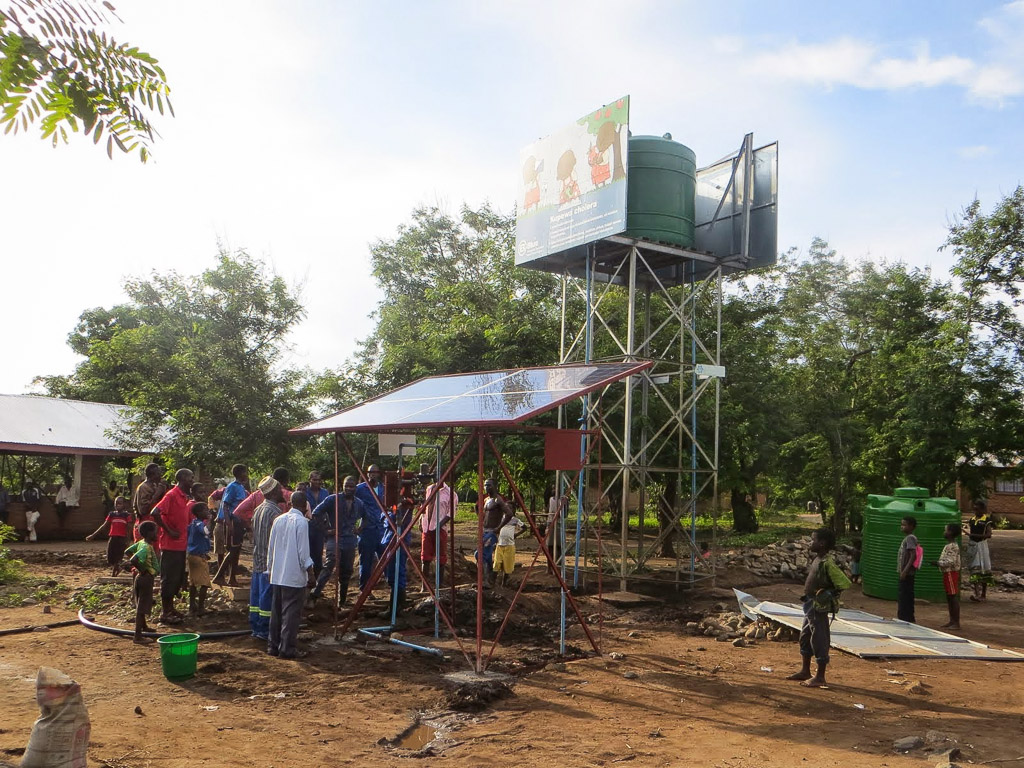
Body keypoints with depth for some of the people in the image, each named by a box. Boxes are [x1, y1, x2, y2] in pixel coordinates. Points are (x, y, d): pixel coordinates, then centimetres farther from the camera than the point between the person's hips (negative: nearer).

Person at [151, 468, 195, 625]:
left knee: (178, 578, 15)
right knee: (169, 578, -1)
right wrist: (169, 531, -19)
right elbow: (155, 513, -25)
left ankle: (170, 607, 26)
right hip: (171, 545, -9)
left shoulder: (185, 497, 13)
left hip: (181, 545, 9)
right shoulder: (172, 495, -15)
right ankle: (165, 613, 6)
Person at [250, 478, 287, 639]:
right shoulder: (274, 511, -18)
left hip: (257, 561, 9)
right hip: (270, 562, -9)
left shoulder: (258, 510, 10)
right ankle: (265, 631, 4)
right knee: (268, 597, -2)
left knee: (256, 595, 13)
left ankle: (256, 629, 20)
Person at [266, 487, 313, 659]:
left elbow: (271, 547, 13)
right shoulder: (301, 521, -11)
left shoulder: (279, 520, 9)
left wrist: (270, 567, 22)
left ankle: (273, 645, 19)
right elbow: (303, 550, -14)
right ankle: (287, 648, -1)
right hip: (294, 576, -7)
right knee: (291, 613, -2)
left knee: (276, 611, 13)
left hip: (277, 575, 7)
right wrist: (309, 569, -5)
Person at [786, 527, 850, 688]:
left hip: (819, 608, -10)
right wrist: (808, 597, 12)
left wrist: (828, 593, -14)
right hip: (810, 606, 10)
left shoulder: (828, 563, -21)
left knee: (819, 640, 1)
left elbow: (844, 584, -24)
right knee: (805, 637, 19)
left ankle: (820, 676, 12)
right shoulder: (817, 559, 6)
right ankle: (805, 671, 32)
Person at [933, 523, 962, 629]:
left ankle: (956, 623, -3)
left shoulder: (952, 546, -18)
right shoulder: (949, 545, 14)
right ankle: (952, 620, 23)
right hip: (947, 573, 10)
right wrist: (938, 563, 12)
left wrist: (938, 563, -19)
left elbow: (951, 562, -24)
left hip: (951, 573, -10)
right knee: (949, 597, 15)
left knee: (953, 597, -6)